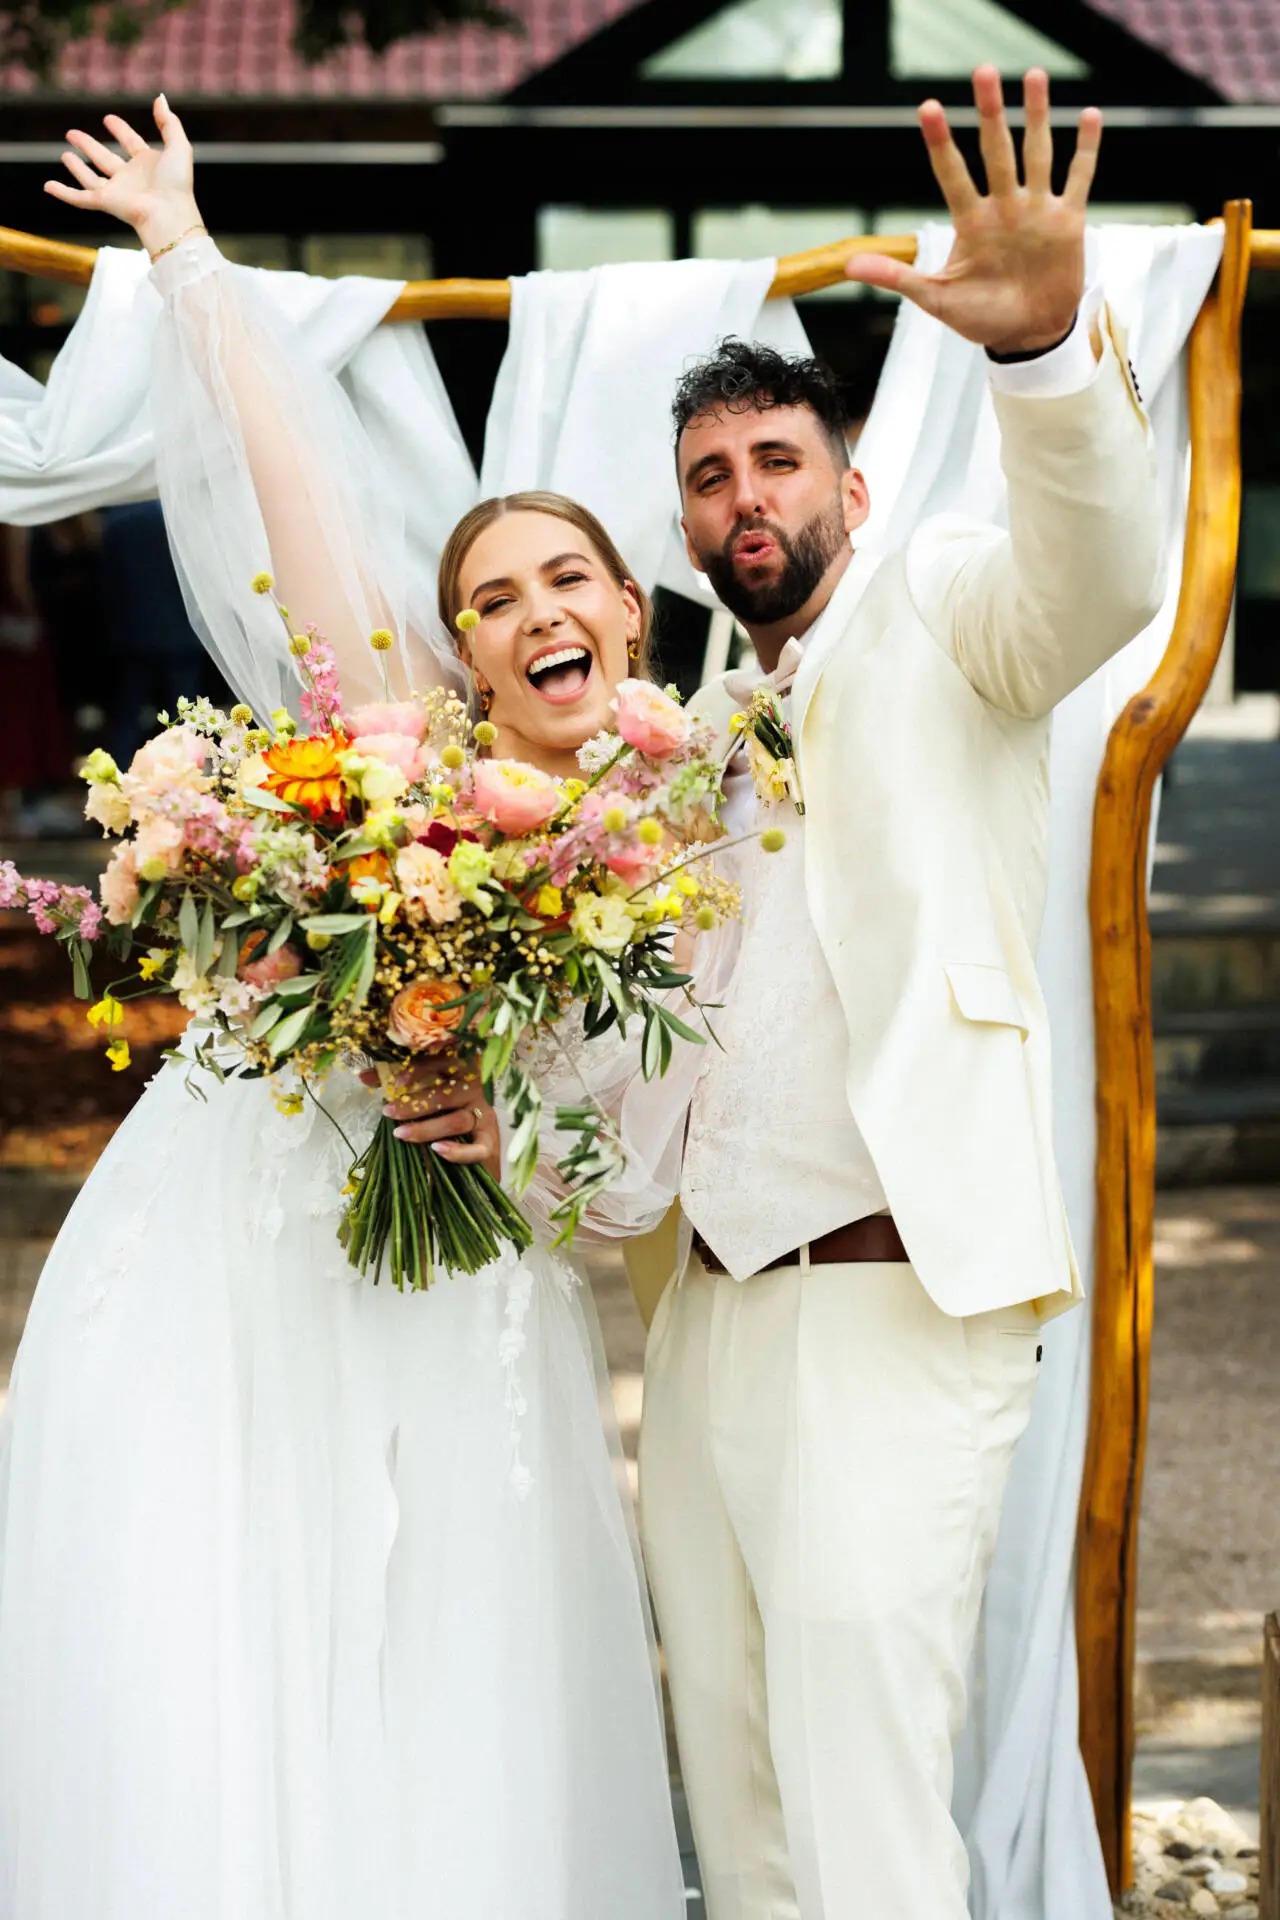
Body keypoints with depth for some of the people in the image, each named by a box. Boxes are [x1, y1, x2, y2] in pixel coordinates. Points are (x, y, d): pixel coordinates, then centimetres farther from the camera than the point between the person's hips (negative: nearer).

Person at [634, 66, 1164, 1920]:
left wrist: (1045, 341, -43)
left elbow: (1101, 578, -23)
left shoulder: (939, 616, -1)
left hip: (898, 1293, -7)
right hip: (706, 1299, 7)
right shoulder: (697, 727, 19)